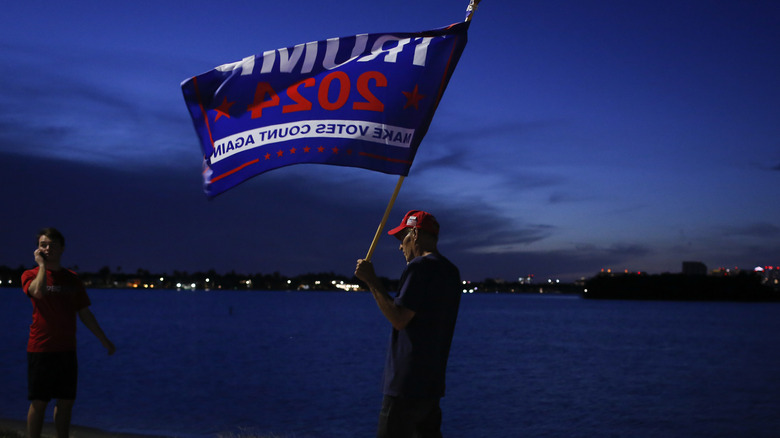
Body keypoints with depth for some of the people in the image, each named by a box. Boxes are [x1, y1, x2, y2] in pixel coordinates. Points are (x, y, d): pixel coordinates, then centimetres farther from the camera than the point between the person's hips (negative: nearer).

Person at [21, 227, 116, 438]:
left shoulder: (72, 279, 10)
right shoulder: (31, 275, -1)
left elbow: (85, 313, 14)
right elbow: (38, 291, -26)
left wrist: (104, 340, 13)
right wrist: (41, 264, -12)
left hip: (67, 349, 4)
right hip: (40, 349, -4)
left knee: (66, 402, 8)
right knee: (39, 403, -1)